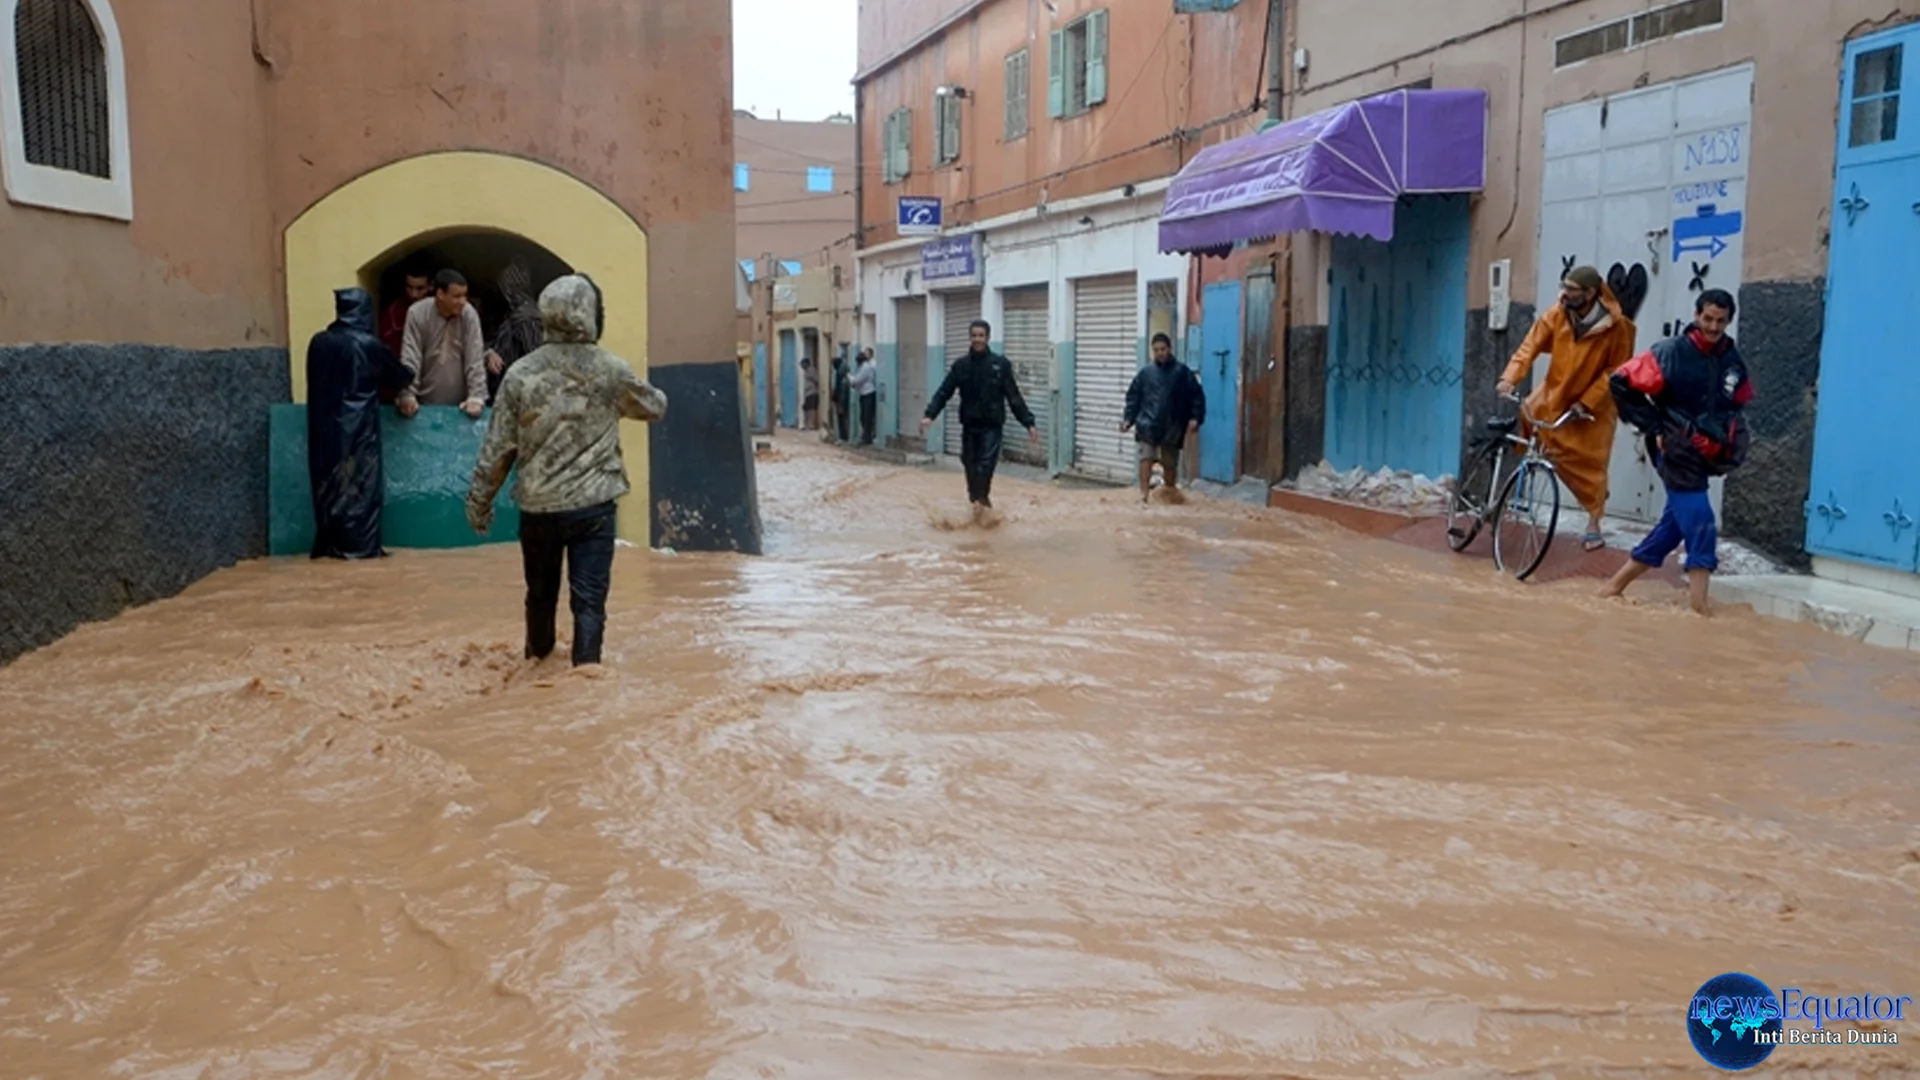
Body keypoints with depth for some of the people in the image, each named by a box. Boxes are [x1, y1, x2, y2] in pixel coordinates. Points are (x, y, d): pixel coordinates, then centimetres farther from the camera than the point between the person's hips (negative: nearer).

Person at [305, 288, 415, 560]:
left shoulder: (318, 342, 3)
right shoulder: (368, 344, -9)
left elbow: (316, 383, 16)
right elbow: (400, 376, 5)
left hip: (326, 425, 5)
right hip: (358, 425, -5)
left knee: (329, 482, 10)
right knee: (360, 483, 1)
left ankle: (328, 545, 14)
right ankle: (359, 545, 1)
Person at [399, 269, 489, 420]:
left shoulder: (469, 314, -10)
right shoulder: (417, 313, -11)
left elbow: (475, 358, -11)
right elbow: (409, 357, -14)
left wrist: (477, 397, -20)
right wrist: (407, 395, -24)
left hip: (459, 402, 1)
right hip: (425, 401, -1)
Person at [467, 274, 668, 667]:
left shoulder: (521, 373, -4)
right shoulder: (611, 371, -6)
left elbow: (497, 447, -1)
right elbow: (655, 408, 13)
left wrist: (479, 500, 11)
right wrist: (653, 393, 36)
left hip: (537, 506, 3)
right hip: (593, 505, -2)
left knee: (541, 593, 21)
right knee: (589, 598, -1)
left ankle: (538, 660, 43)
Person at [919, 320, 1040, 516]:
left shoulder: (1000, 364, -4)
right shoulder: (960, 365, 2)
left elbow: (1014, 397, -3)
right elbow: (944, 392, -1)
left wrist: (1029, 423, -8)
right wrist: (930, 415, -16)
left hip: (992, 425, -3)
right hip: (969, 424, 3)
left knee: (986, 462, -16)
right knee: (970, 463, 8)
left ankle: (980, 498, -18)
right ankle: (980, 497, 23)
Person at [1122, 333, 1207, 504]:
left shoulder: (1182, 372, 2)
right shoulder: (1146, 372, 7)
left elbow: (1197, 395, 2)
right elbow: (1133, 397, 10)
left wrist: (1195, 418, -9)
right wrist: (1128, 419, -1)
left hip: (1172, 427, 0)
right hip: (1148, 425, 0)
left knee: (1170, 463, 11)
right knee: (1146, 458, -15)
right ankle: (1144, 494, -16)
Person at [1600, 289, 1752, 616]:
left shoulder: (1733, 360, 7)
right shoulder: (1672, 352, -11)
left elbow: (1739, 405, 22)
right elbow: (1622, 384, -13)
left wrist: (1733, 440, 6)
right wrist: (1653, 428, -12)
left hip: (1703, 457, 7)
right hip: (1676, 454, -7)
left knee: (1673, 526, 11)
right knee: (1700, 527, -12)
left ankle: (1614, 587, 22)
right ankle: (1700, 610, -8)